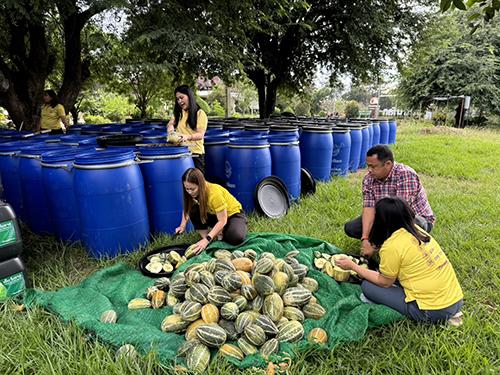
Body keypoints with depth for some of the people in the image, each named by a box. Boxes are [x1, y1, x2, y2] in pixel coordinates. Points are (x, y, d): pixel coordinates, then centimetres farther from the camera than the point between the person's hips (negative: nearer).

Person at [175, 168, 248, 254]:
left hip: (233, 214, -5)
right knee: (194, 211, -24)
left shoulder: (215, 194, -34)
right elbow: (187, 209, -2)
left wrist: (207, 239, -36)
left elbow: (222, 221, -30)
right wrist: (182, 226, -17)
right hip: (214, 215, 5)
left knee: (236, 238, -34)